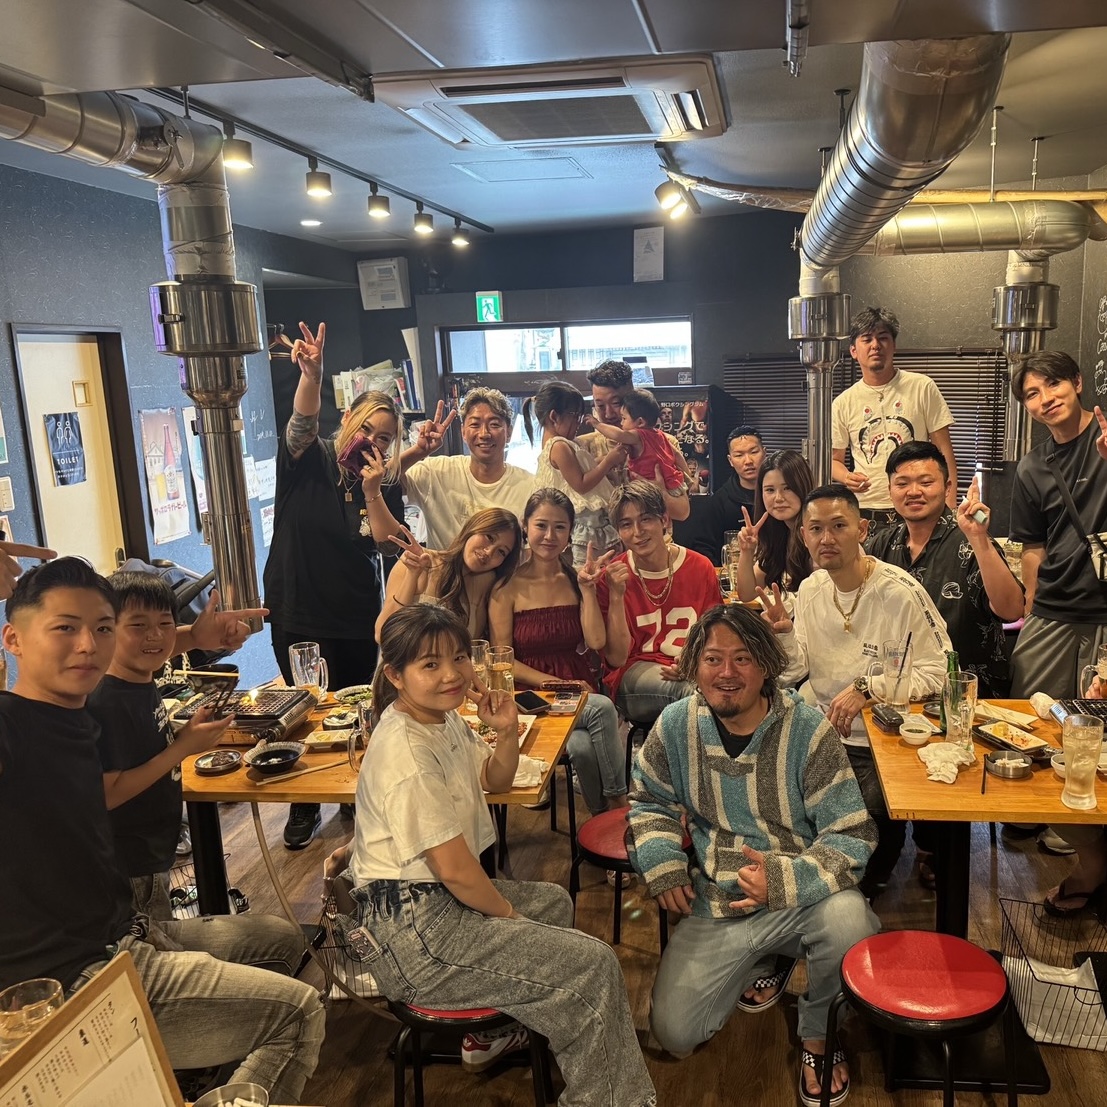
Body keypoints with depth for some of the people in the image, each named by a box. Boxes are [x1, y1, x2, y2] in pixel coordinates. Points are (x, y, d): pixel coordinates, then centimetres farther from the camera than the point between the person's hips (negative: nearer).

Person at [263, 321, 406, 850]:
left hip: (357, 616, 2)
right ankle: (304, 805, 26)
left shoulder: (385, 482, 0)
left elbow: (388, 539, -12)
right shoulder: (309, 459, -7)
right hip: (297, 612, -2)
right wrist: (311, 374, -47)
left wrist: (373, 491, -25)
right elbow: (301, 423, -29)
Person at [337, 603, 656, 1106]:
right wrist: (507, 912, -7)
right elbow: (455, 869, -24)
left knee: (553, 903, 32)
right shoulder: (406, 753, -25)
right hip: (410, 929, -11)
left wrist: (508, 732, -2)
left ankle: (490, 1034, 39)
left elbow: (495, 779, 19)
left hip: (437, 896, 11)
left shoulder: (444, 717, 3)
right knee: (593, 966, -11)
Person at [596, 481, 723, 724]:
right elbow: (616, 658, -6)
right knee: (688, 690, -34)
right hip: (635, 672, -2)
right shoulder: (612, 577, -3)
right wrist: (616, 596, -17)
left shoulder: (699, 568, 2)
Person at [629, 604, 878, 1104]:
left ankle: (818, 1036, -2)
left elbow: (852, 837, -15)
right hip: (713, 908, 3)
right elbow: (650, 801, 13)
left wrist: (783, 880, -30)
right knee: (674, 1033, -6)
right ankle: (764, 963, 24)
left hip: (800, 898, -3)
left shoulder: (808, 731, -15)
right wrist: (662, 864, -5)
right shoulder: (675, 725, -4)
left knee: (848, 918, -36)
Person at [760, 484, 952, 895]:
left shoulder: (900, 592, -14)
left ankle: (866, 887, 9)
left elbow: (939, 672, -15)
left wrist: (867, 688, -24)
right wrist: (782, 634, -13)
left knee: (871, 815, -25)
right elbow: (792, 673, 7)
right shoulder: (809, 590, 5)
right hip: (825, 734, 5)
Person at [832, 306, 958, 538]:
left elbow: (943, 449, 3)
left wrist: (950, 505, -6)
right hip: (865, 513, 1)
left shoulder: (922, 387, 3)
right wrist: (847, 477, -10)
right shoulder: (843, 404, 7)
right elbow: (834, 459, 14)